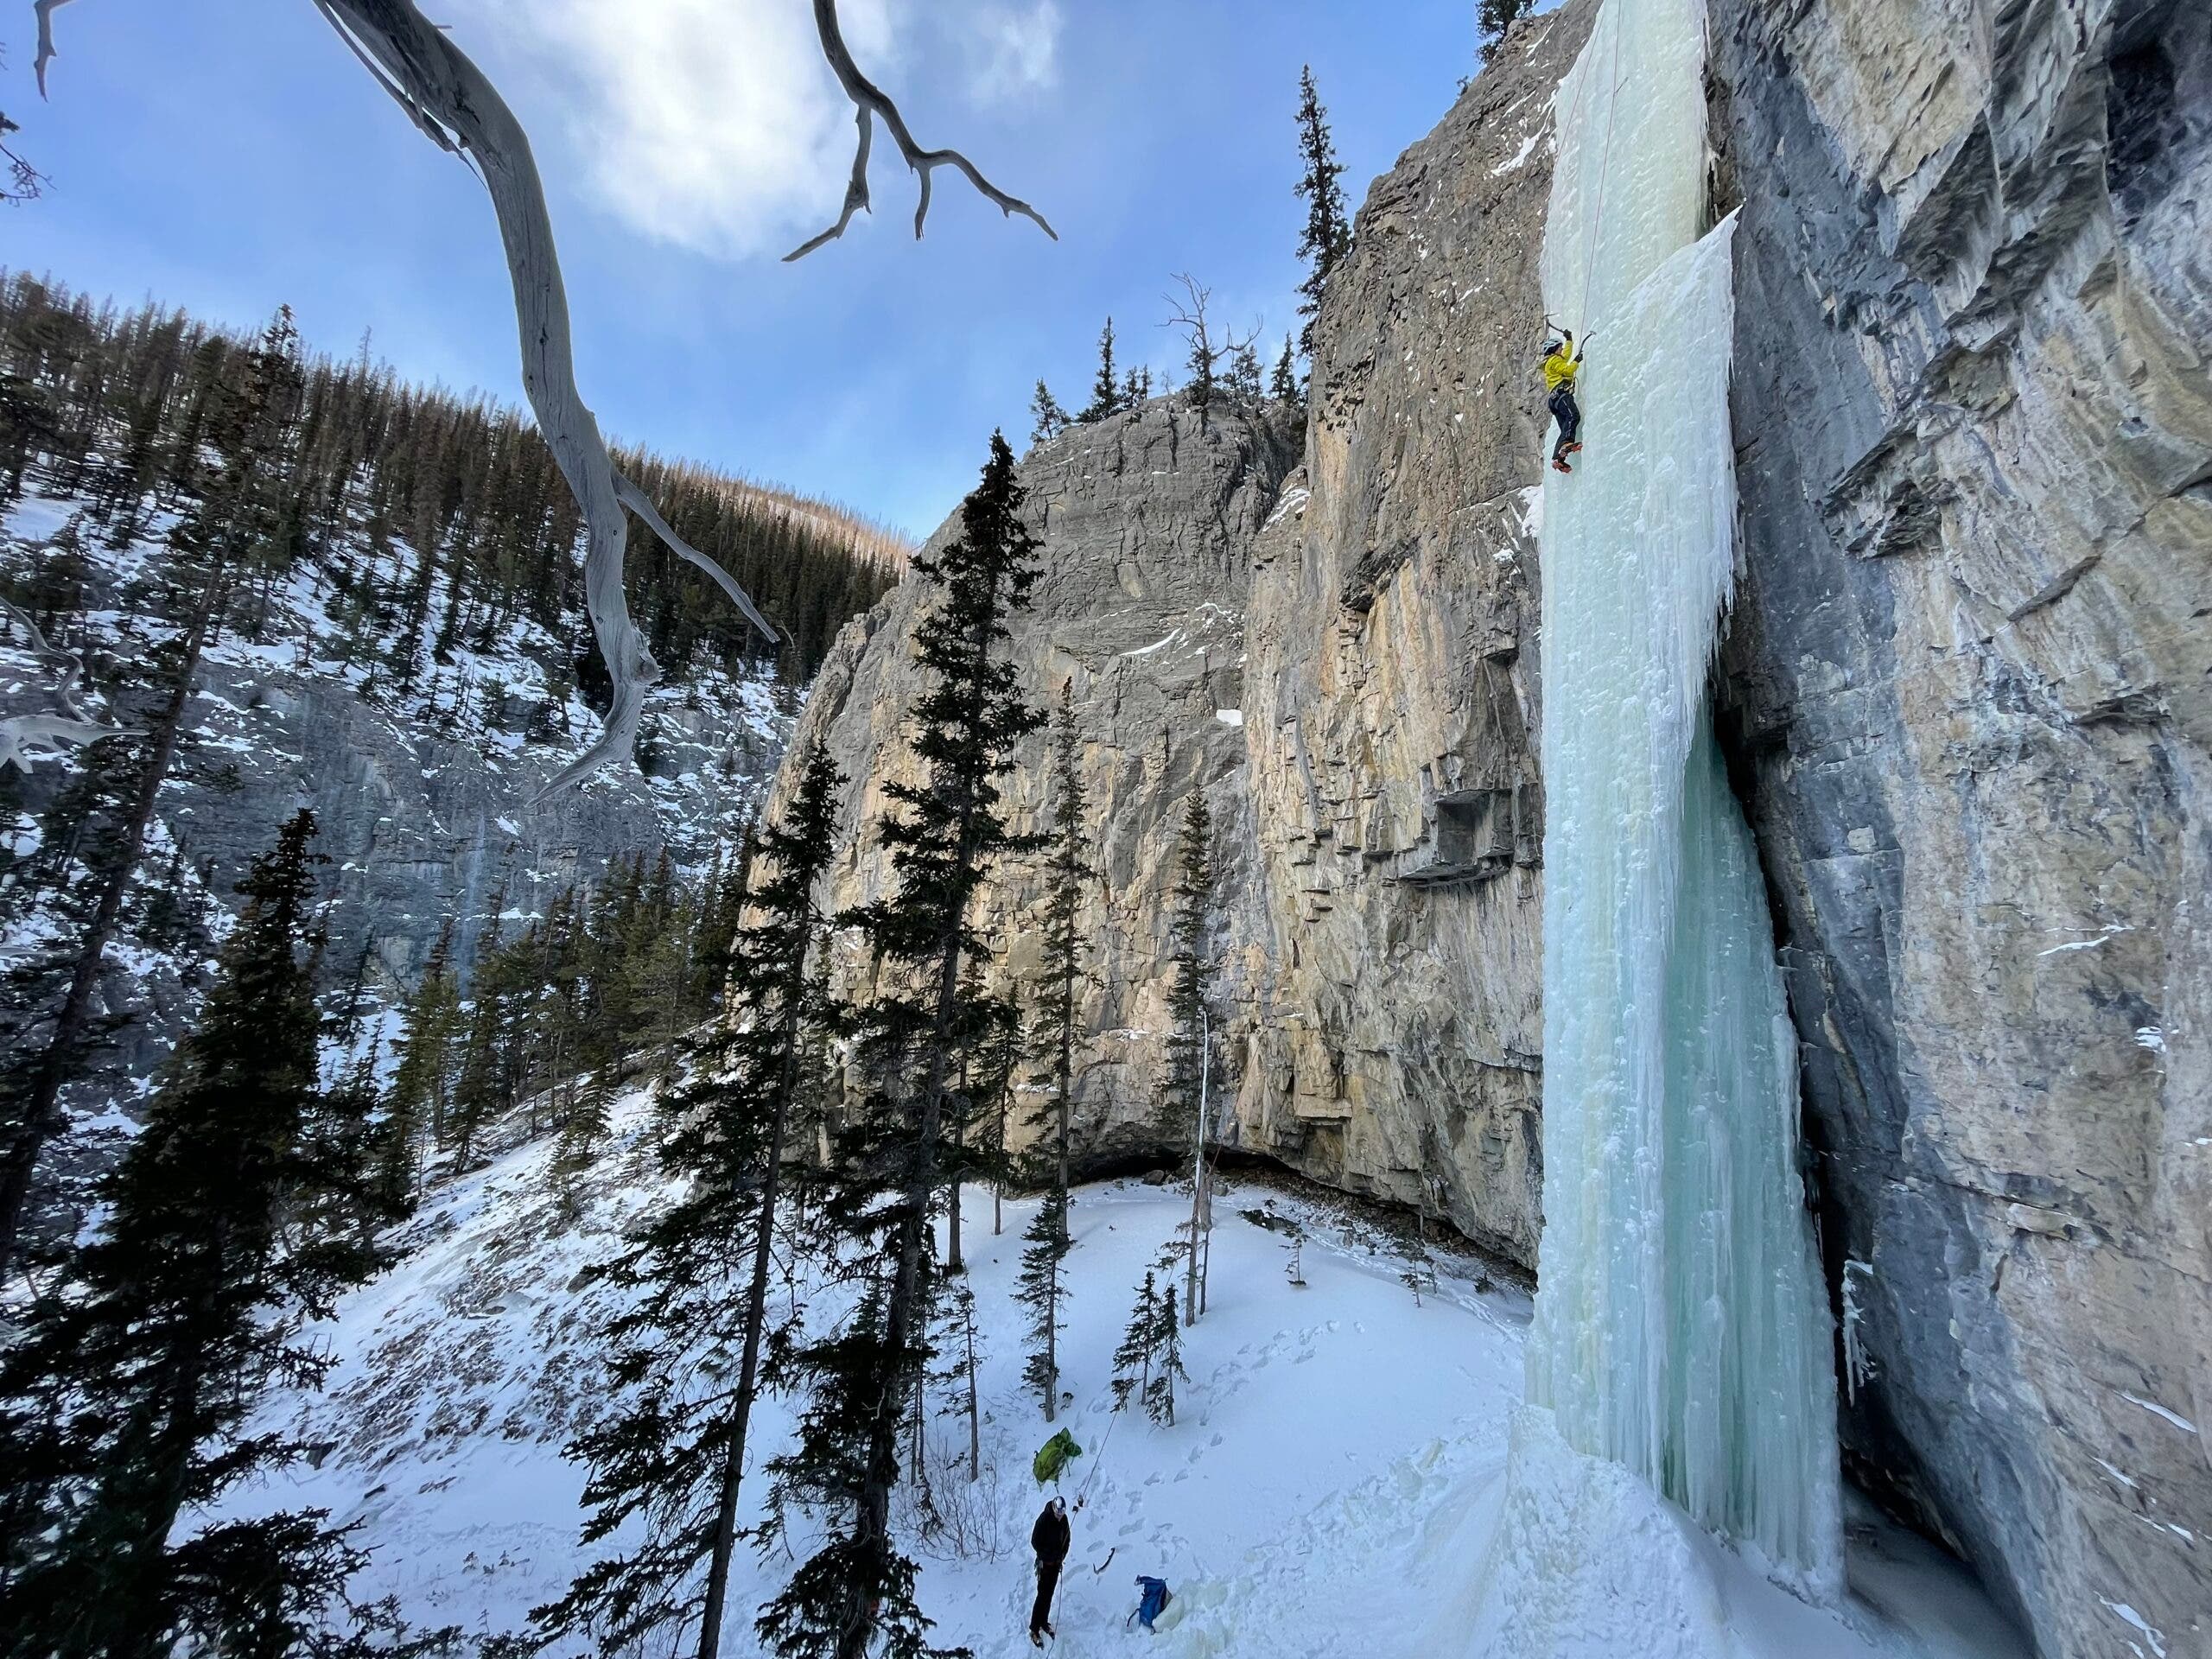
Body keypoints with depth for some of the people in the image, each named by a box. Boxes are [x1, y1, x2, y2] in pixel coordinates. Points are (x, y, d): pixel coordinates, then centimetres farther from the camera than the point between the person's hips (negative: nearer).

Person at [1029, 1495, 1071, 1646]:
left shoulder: (1064, 1519, -7)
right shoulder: (1044, 1519, -24)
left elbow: (1067, 1538, 7)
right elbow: (1035, 1541, -17)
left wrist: (1062, 1555, -1)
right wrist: (1044, 1556, -18)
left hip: (1056, 1562, 5)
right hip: (1044, 1563, -5)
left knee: (1049, 1594, 16)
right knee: (1042, 1595, -3)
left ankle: (1044, 1622, 32)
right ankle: (1034, 1629, 7)